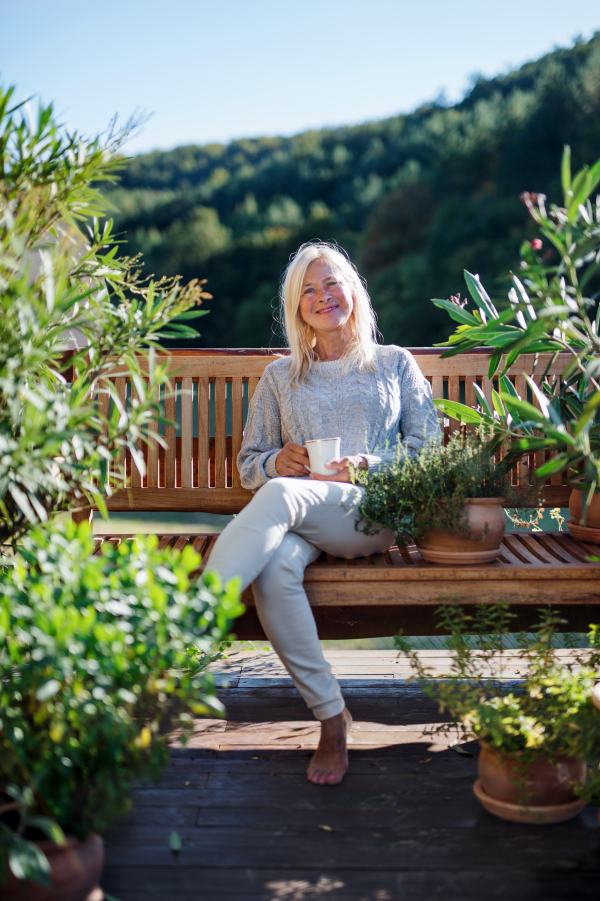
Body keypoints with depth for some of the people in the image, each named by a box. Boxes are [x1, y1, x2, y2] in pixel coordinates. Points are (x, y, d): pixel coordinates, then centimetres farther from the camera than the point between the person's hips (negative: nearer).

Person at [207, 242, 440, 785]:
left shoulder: (396, 364, 21)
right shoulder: (280, 376, 25)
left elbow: (429, 448, 11)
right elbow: (249, 464, 22)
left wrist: (371, 466, -8)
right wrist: (278, 460, -3)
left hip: (376, 512, -2)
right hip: (297, 517, 2)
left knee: (280, 496, -36)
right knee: (274, 571, -35)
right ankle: (332, 718, -26)